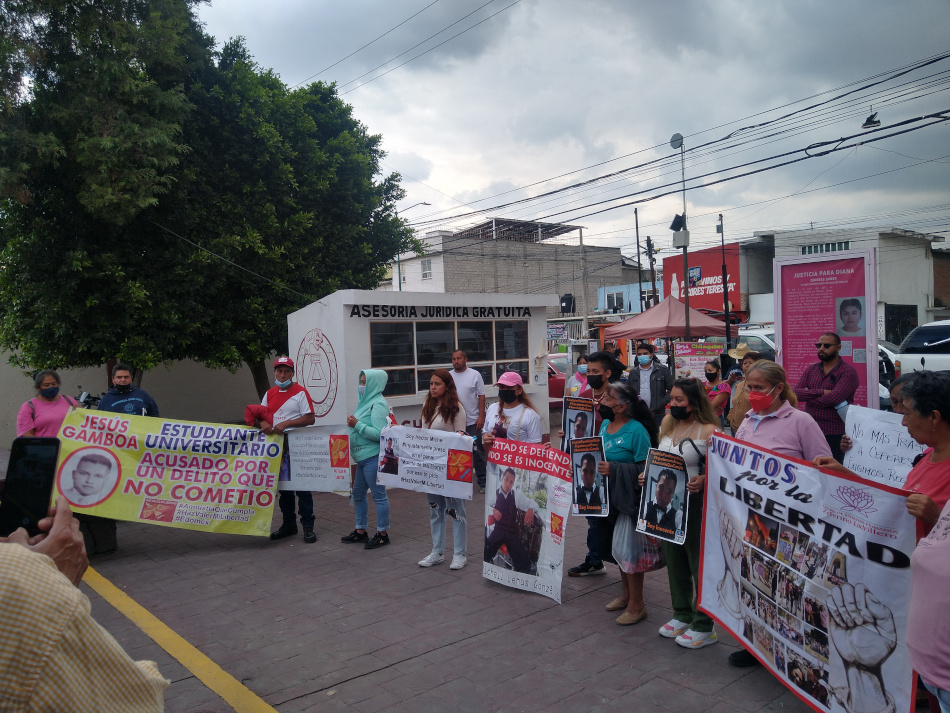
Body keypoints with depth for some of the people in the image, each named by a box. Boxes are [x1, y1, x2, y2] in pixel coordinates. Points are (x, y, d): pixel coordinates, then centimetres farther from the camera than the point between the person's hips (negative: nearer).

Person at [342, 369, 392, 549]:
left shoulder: (378, 404, -14)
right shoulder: (366, 401, 12)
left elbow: (379, 433, -22)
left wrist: (357, 425, -20)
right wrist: (354, 423, 2)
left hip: (373, 457, -10)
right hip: (363, 456, 10)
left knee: (379, 494, 0)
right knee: (358, 493, 16)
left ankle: (383, 534, 11)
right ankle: (361, 531, 28)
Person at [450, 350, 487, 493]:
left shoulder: (474, 375, -2)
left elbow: (481, 396, -2)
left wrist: (481, 416, -9)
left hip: (472, 421, -3)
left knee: (478, 452, 4)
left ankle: (482, 482, 13)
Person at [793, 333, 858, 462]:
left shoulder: (848, 372, -5)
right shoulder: (811, 370, 13)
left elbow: (834, 398, -19)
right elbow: (796, 393, -1)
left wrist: (808, 395, -5)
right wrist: (821, 392, -13)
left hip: (835, 435, -5)